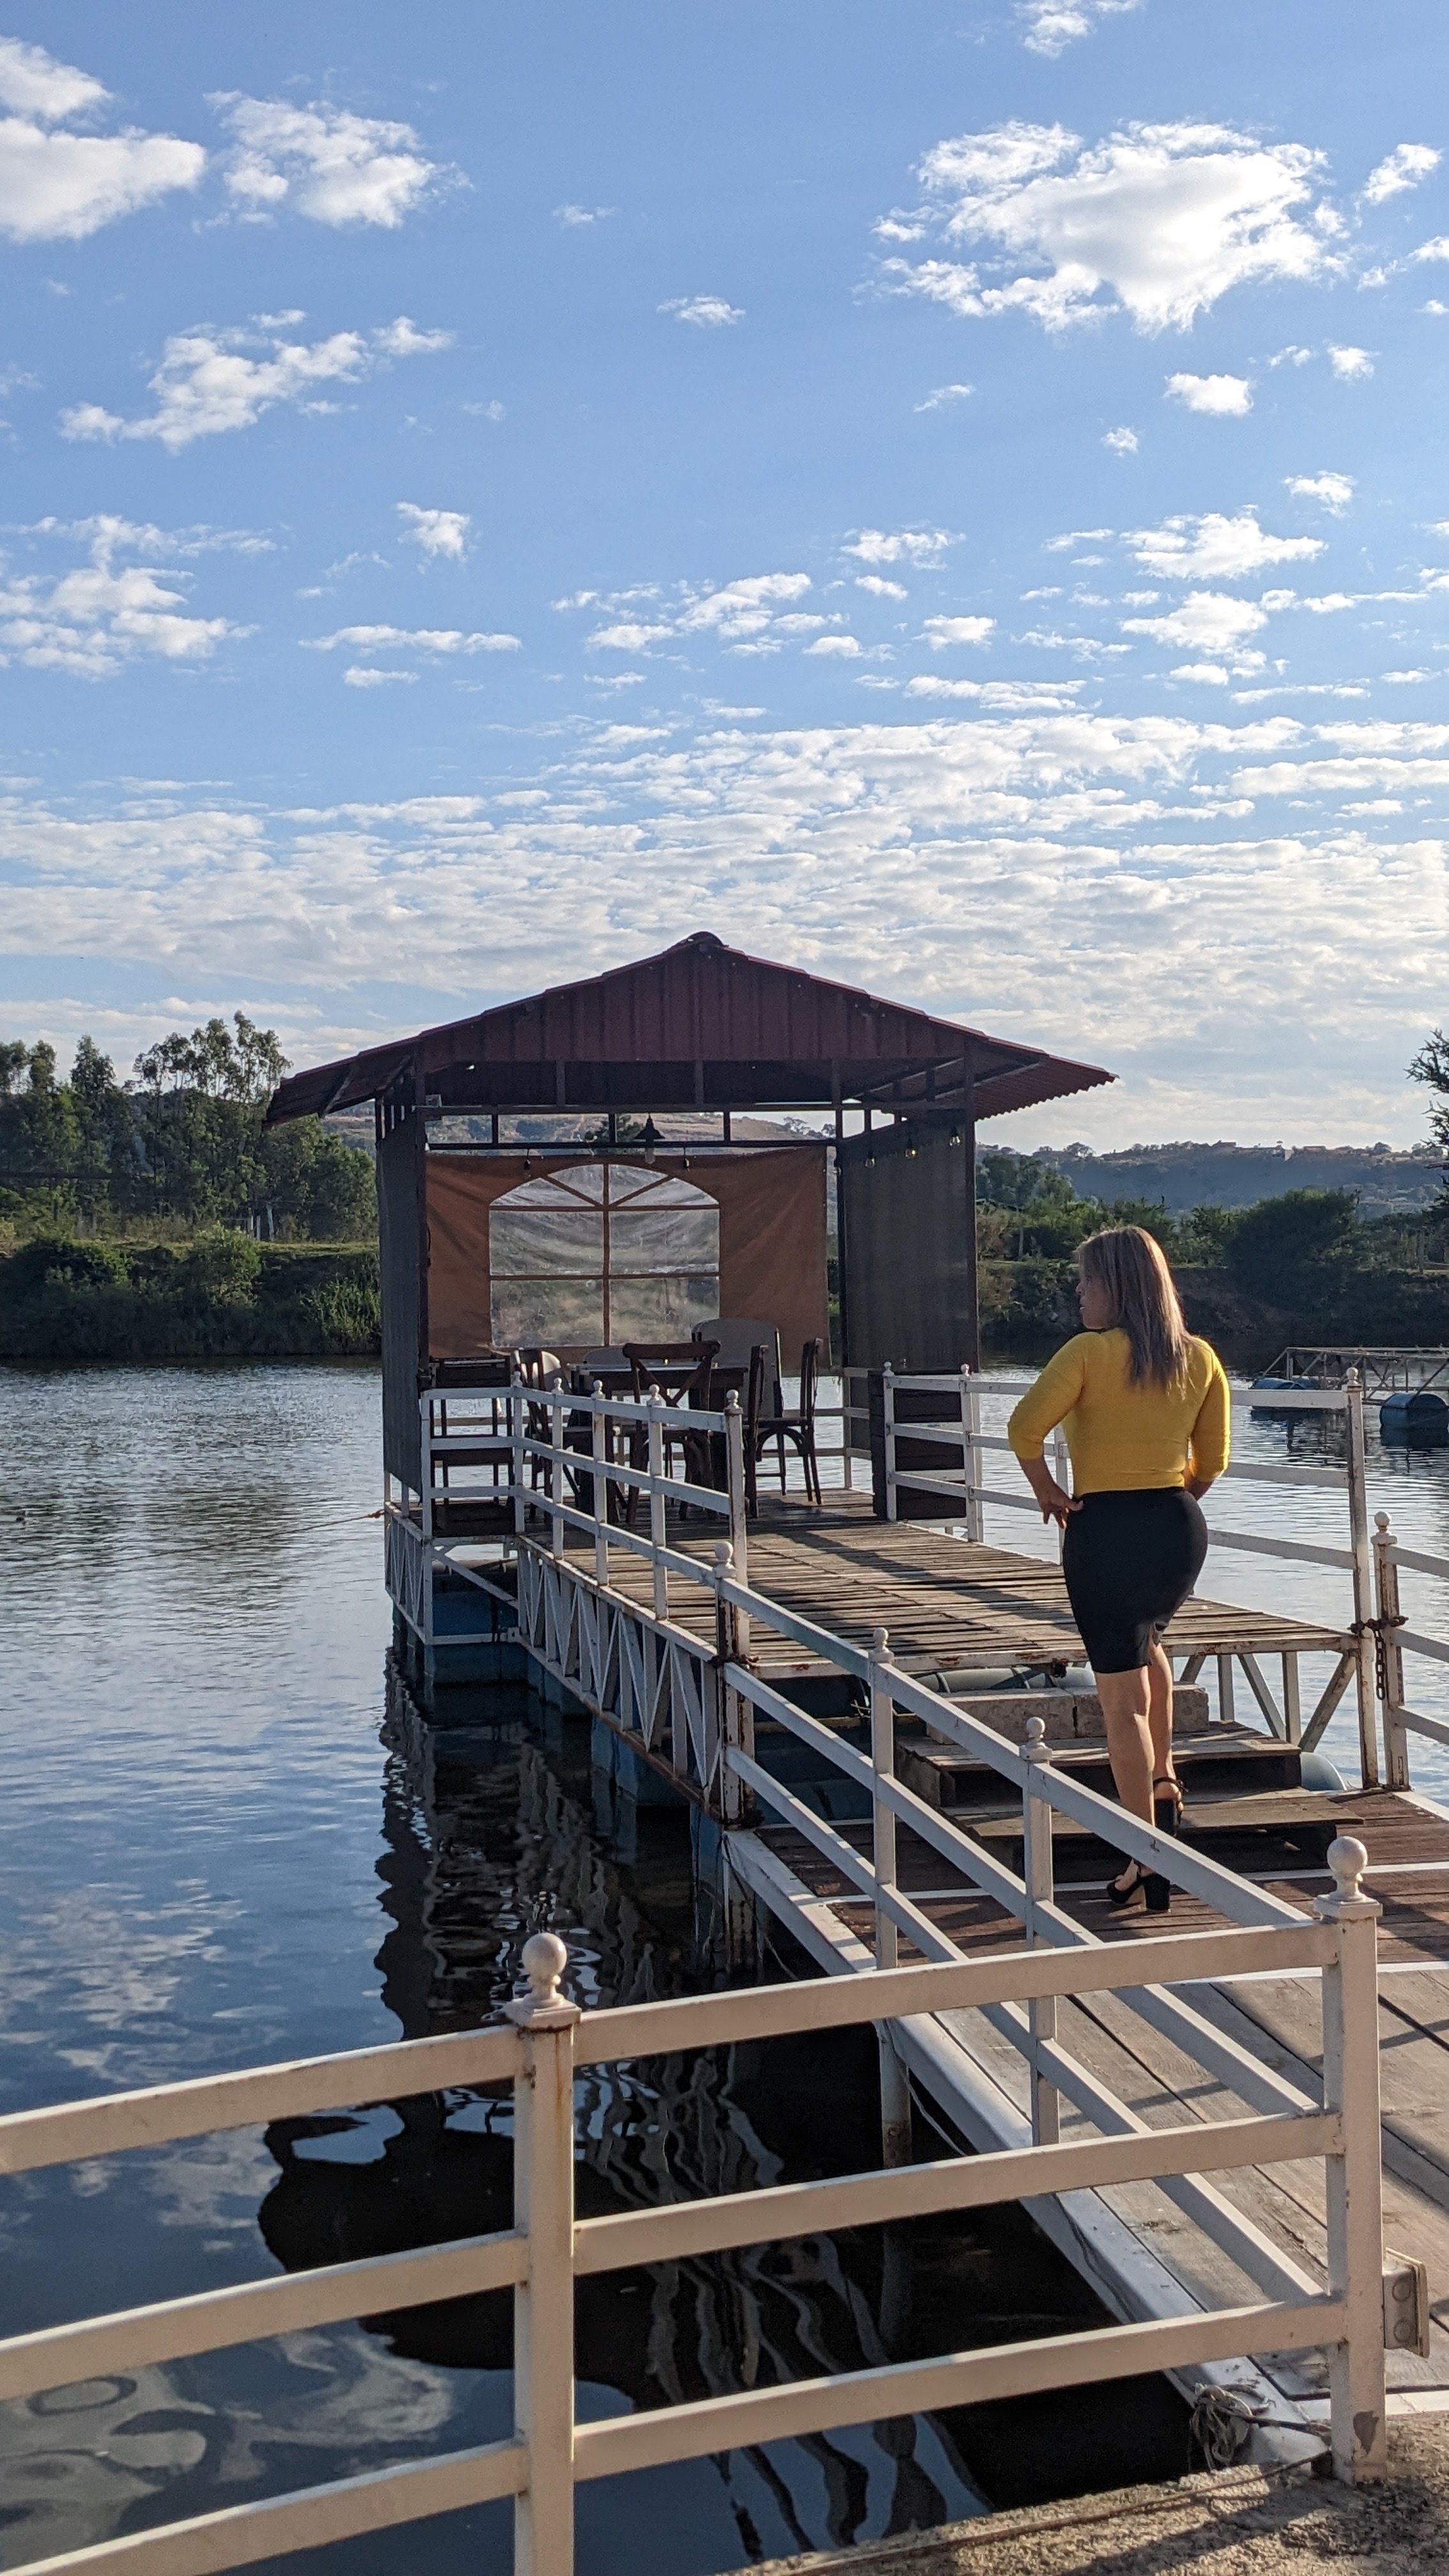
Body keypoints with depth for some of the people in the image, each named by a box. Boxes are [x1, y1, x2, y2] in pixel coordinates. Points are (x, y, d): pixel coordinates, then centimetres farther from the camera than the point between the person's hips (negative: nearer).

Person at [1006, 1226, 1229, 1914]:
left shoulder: (1091, 1352, -11)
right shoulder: (1200, 1358, 4)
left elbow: (1025, 1427, -21)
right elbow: (1212, 1461, 8)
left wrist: (1047, 1491, -6)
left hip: (1105, 1530, -5)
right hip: (1180, 1528, 5)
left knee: (1122, 1697, 3)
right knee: (1146, 1642, 35)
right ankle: (1164, 1782, 33)